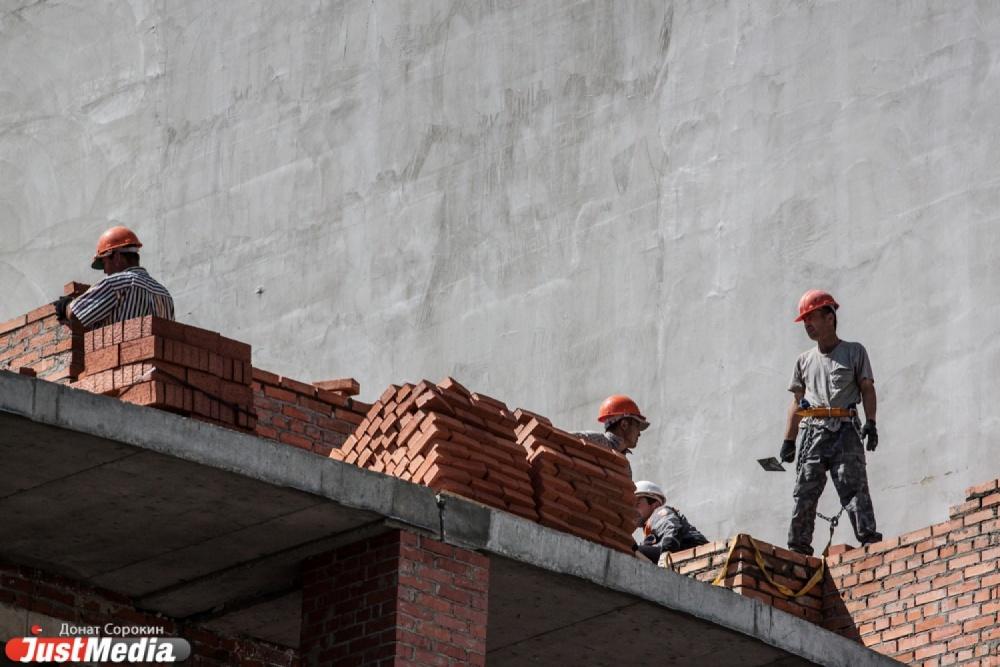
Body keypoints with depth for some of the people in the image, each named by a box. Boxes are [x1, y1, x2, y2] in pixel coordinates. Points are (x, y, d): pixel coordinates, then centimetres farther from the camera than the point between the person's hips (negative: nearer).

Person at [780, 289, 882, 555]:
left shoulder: (854, 352, 10)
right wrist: (789, 440, 14)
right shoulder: (805, 360, 21)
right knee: (805, 491, -4)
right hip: (812, 431, 3)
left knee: (854, 487, -14)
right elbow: (797, 402, 21)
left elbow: (867, 389, 6)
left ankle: (869, 538, -19)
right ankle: (798, 547, -4)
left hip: (844, 430, -3)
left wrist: (871, 422, -8)